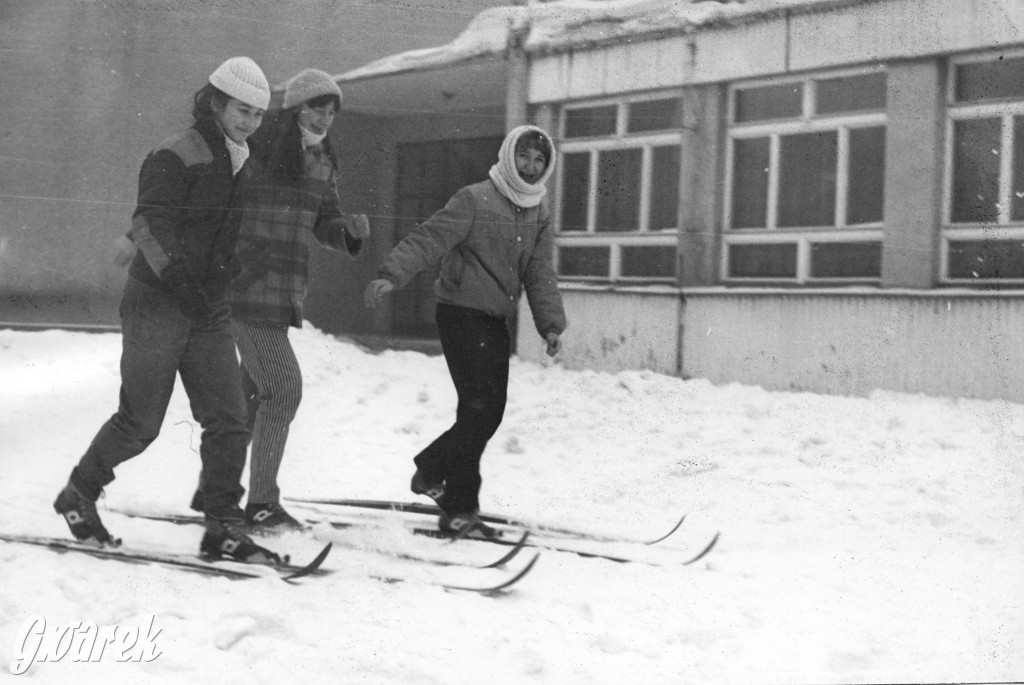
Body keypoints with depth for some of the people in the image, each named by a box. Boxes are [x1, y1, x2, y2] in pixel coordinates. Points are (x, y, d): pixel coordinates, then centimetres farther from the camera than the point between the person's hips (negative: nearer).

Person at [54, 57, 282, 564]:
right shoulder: (176, 156, -11)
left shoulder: (239, 164, 13)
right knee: (140, 422, -1)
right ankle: (79, 495, 22)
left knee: (228, 420, -2)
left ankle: (223, 527, 4)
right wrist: (177, 274, -35)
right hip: (156, 306, -7)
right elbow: (150, 222, -22)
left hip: (209, 311, 7)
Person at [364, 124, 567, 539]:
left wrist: (551, 324, -3)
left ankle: (432, 469, 27)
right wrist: (391, 274, -31)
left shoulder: (539, 216, 11)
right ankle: (459, 509, -1)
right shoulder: (475, 200, -10)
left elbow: (540, 275, 9)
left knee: (490, 412, 7)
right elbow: (428, 240, -18)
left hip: (496, 322, 8)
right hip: (462, 313, -7)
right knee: (479, 408, -13)